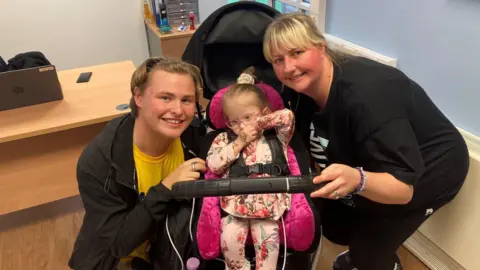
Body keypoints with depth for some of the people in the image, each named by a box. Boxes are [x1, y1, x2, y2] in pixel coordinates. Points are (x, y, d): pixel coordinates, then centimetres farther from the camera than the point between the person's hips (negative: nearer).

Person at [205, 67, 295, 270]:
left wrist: (260, 123, -8)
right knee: (229, 239, -12)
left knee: (267, 238, -12)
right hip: (235, 203, 1)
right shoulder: (224, 139, 4)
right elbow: (212, 165, -9)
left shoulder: (275, 135, 3)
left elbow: (287, 116, -13)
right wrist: (239, 143, -12)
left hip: (267, 203, 0)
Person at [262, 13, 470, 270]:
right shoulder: (300, 87, -14)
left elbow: (403, 187, -35)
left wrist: (357, 180, -53)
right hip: (369, 166, 7)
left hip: (431, 167, -6)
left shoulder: (366, 96, -38)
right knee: (333, 225, 10)